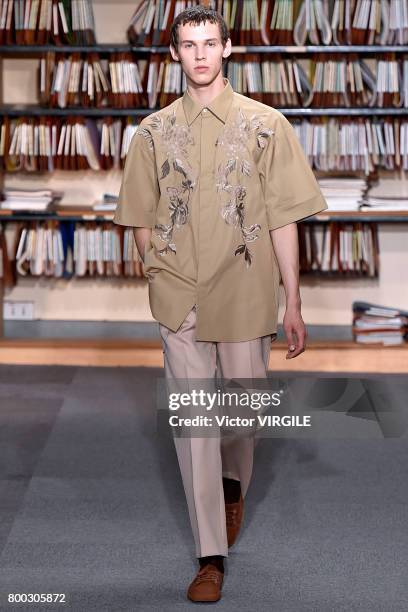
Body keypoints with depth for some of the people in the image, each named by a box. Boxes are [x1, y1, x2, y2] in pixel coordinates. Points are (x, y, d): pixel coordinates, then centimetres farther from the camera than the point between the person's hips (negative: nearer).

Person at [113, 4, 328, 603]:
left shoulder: (265, 124, -3)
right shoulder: (154, 131, 3)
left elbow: (283, 220, -3)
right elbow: (141, 221, 11)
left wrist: (293, 304, -5)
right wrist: (162, 280, 4)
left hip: (246, 296, 0)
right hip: (180, 302, 1)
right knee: (193, 423, -1)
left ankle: (233, 486, 47)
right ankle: (210, 556, 7)